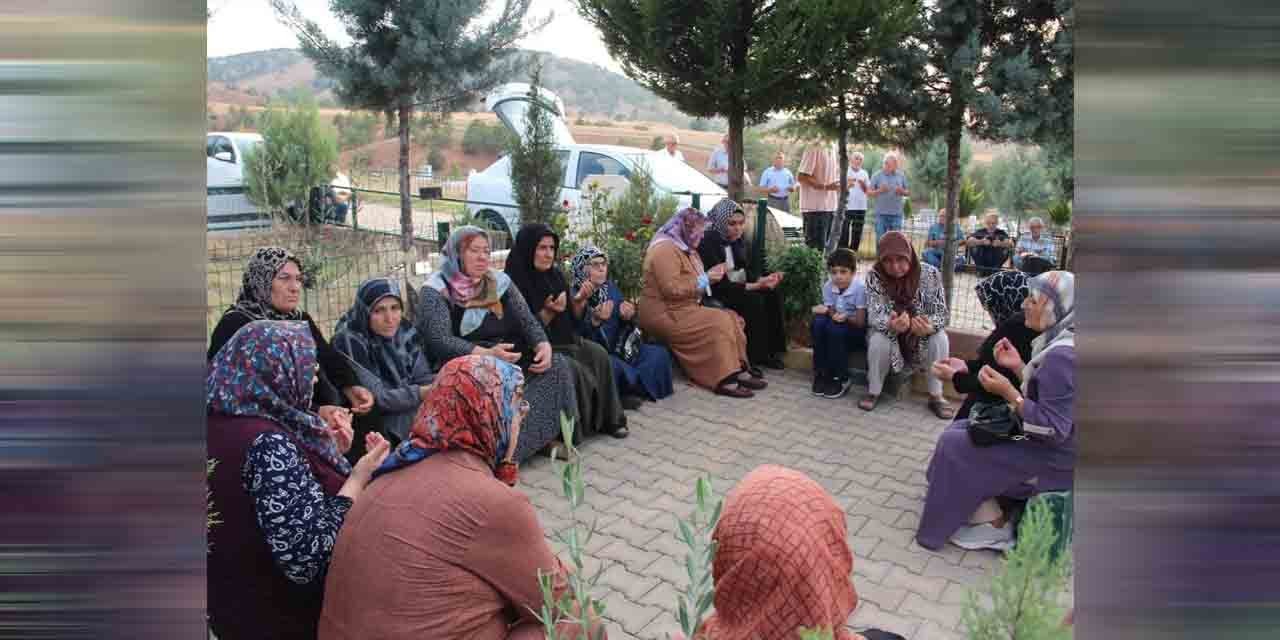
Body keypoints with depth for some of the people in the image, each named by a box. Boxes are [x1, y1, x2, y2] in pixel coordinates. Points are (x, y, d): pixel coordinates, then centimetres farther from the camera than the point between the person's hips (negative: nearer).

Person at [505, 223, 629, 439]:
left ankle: (607, 419, -4)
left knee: (599, 355, -13)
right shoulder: (515, 281, -16)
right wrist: (548, 312, -28)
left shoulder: (555, 274, 6)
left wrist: (580, 300, -8)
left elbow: (571, 318, 11)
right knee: (573, 369, -26)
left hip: (565, 340, 7)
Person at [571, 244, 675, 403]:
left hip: (618, 348, 7)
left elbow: (623, 328, 13)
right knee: (615, 367, -35)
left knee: (660, 353, -4)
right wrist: (594, 322, -35)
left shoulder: (611, 287, 8)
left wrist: (627, 317, -10)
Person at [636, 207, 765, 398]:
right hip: (666, 314, -10)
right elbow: (672, 289, -25)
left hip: (683, 309, 10)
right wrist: (705, 279, -16)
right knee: (717, 323, -23)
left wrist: (710, 275, 6)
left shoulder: (684, 248, 17)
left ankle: (738, 370, -10)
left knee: (731, 318, -4)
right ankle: (725, 379, -21)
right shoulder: (665, 249, -16)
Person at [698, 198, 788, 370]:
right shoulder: (708, 242, -20)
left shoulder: (739, 240, 5)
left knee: (772, 294, -11)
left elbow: (744, 272, 7)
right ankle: (752, 358, -18)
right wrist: (756, 286, -29)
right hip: (714, 295, -8)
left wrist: (763, 280, -14)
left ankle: (769, 351, -5)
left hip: (736, 288, 8)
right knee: (754, 301, -28)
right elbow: (721, 284, -24)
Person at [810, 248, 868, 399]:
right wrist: (826, 311, -26)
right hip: (837, 329, 5)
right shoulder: (827, 286, -8)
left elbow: (861, 322, -19)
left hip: (858, 332, -5)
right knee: (818, 321, -24)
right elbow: (831, 313, -6)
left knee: (835, 328, -32)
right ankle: (821, 374, -14)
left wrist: (846, 317, -34)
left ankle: (841, 378, -17)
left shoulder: (860, 287, -22)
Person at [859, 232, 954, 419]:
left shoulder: (930, 274, -16)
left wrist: (930, 326, -43)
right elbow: (874, 315, -25)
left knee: (940, 338, -27)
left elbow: (942, 313, -17)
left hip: (922, 338, 1)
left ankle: (936, 396, -11)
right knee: (878, 339, -31)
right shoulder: (874, 277, -18)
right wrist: (890, 324, -51)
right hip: (888, 334, -1)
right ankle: (873, 392, -8)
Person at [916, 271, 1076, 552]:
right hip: (1045, 443, 10)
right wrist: (1018, 367, 0)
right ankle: (985, 510, 17)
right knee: (961, 429, 13)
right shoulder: (1060, 342, 3)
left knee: (955, 445, -8)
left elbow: (1054, 428, -29)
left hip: (1051, 458, -10)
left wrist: (1008, 393, -30)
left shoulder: (1062, 356, -28)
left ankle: (993, 526, 6)